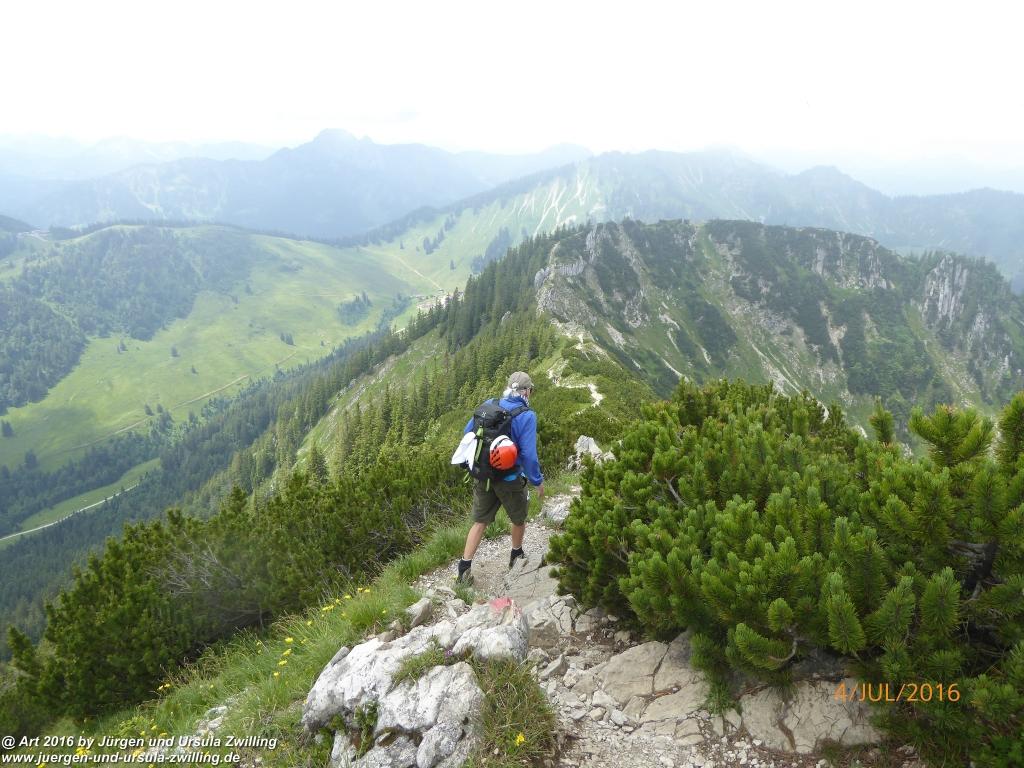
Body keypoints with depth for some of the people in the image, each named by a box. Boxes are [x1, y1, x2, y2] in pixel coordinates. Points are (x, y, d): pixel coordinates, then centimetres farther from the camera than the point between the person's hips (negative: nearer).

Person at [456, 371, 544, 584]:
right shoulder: (526, 416, -19)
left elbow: (468, 431, 6)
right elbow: (529, 454, -21)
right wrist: (538, 481, -7)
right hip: (510, 480, -4)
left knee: (480, 523, 14)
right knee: (519, 520, 23)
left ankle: (464, 568, 10)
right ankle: (517, 555, 44)